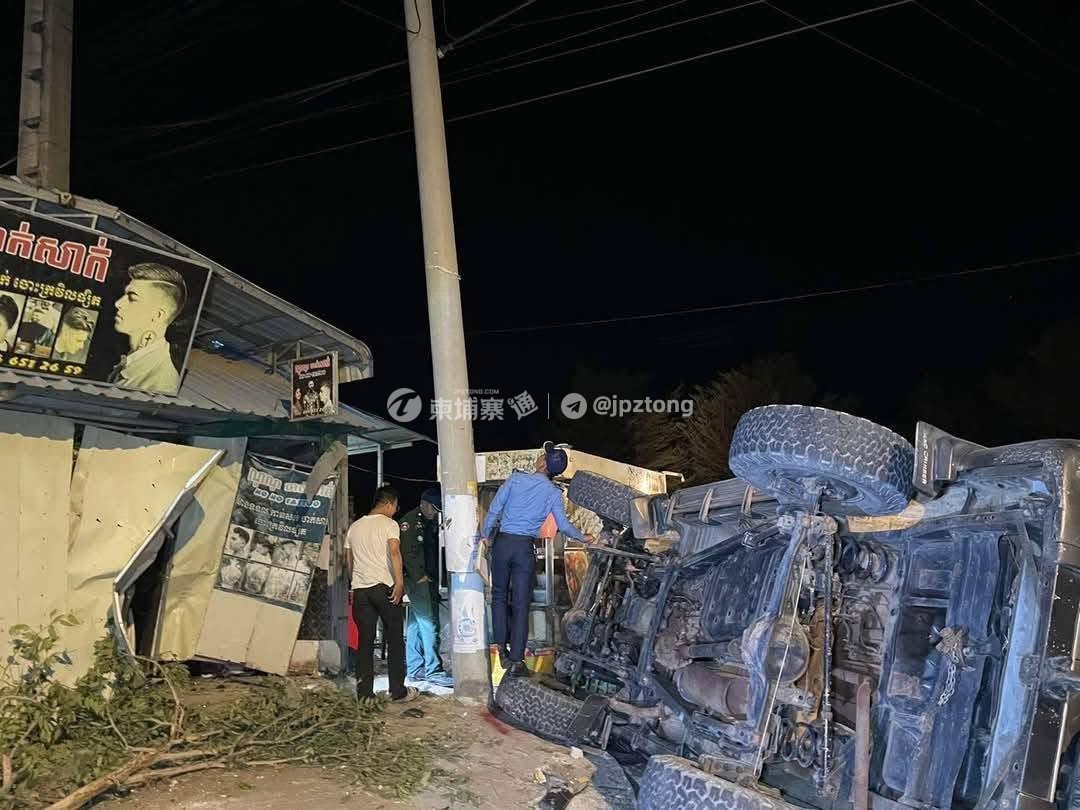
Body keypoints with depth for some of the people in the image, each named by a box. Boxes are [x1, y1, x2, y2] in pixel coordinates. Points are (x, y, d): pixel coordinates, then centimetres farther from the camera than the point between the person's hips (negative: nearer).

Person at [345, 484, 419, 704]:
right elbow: (394, 551, -19)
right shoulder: (389, 524, -4)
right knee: (395, 640, 4)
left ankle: (364, 692, 6)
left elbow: (349, 560, 18)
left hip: (360, 589, 5)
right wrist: (399, 581, -20)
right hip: (384, 587, -5)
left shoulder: (354, 527, 15)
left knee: (365, 641, 8)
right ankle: (398, 691, 7)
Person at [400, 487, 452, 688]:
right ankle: (433, 670, -12)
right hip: (416, 580, -9)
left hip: (428, 579, 9)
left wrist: (435, 578, 14)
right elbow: (407, 552, -15)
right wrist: (419, 577, -16)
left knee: (415, 624, 12)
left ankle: (415, 669, 16)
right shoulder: (409, 521, -8)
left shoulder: (431, 523, 19)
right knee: (429, 624, -12)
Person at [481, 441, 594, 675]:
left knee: (499, 594, 16)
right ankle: (516, 659, 3)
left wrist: (485, 535, 6)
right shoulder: (553, 493, -1)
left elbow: (494, 508, -3)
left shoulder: (516, 478, -1)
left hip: (503, 542, 0)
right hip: (525, 548, 0)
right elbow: (563, 525, -1)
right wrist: (583, 538, 17)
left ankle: (501, 646, 11)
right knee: (521, 603, 3)